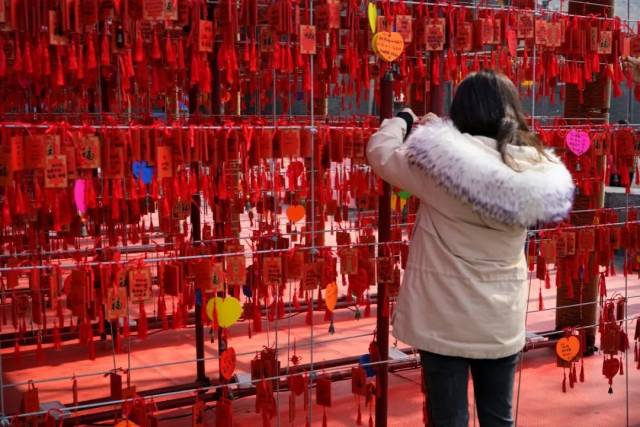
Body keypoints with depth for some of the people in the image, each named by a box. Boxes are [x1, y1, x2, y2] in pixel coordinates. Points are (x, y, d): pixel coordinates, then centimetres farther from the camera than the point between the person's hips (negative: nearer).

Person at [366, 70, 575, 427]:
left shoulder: (440, 162, -19)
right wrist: (436, 129, 17)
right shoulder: (535, 167, -7)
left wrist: (402, 120, 16)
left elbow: (380, 153, -4)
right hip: (503, 320, 4)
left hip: (446, 320, -4)